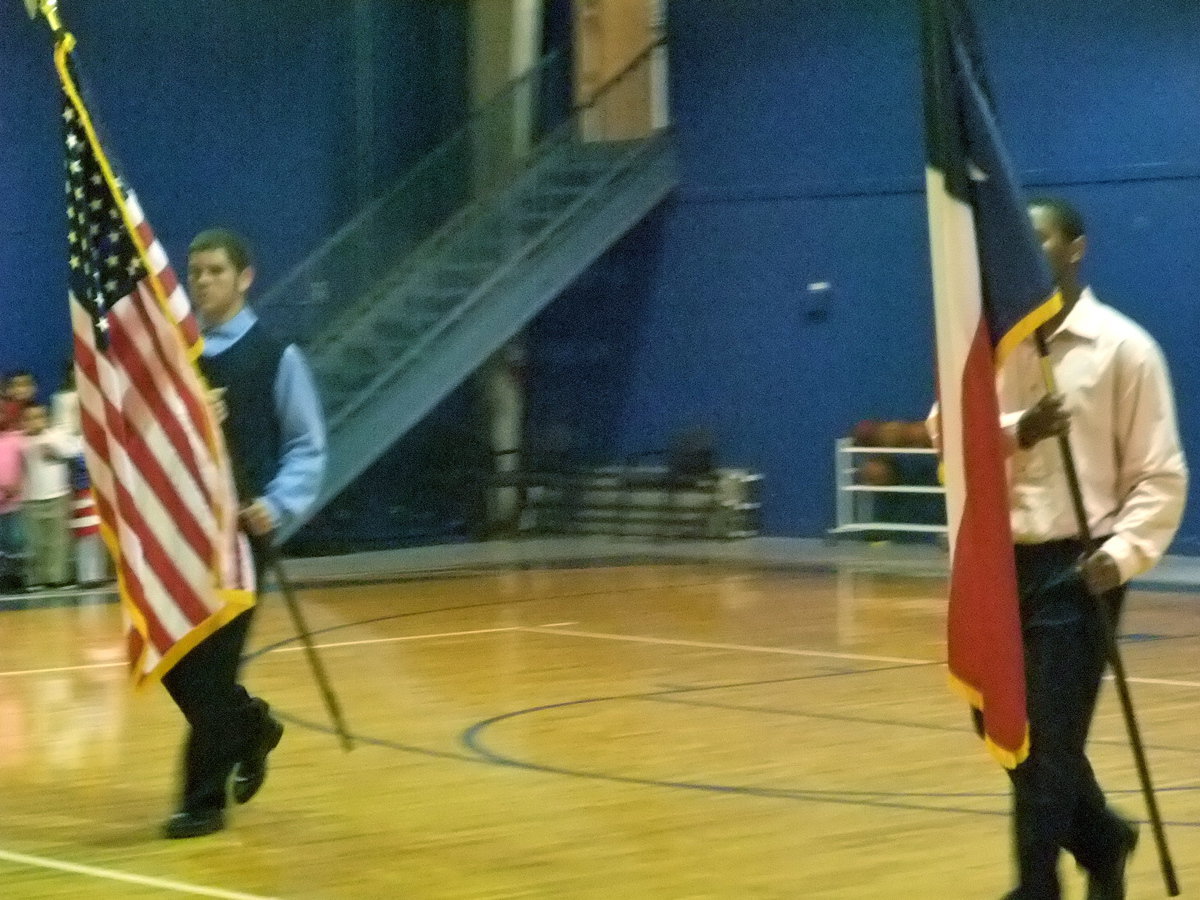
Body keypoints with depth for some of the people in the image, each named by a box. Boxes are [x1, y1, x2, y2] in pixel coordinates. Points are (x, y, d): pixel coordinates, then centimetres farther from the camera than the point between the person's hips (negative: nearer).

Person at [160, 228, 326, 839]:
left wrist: (279, 505, -15)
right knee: (169, 653, 5)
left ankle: (204, 800, 6)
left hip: (241, 524, -4)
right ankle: (249, 725, 33)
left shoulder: (275, 357, -1)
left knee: (213, 661, -5)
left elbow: (307, 446, -1)